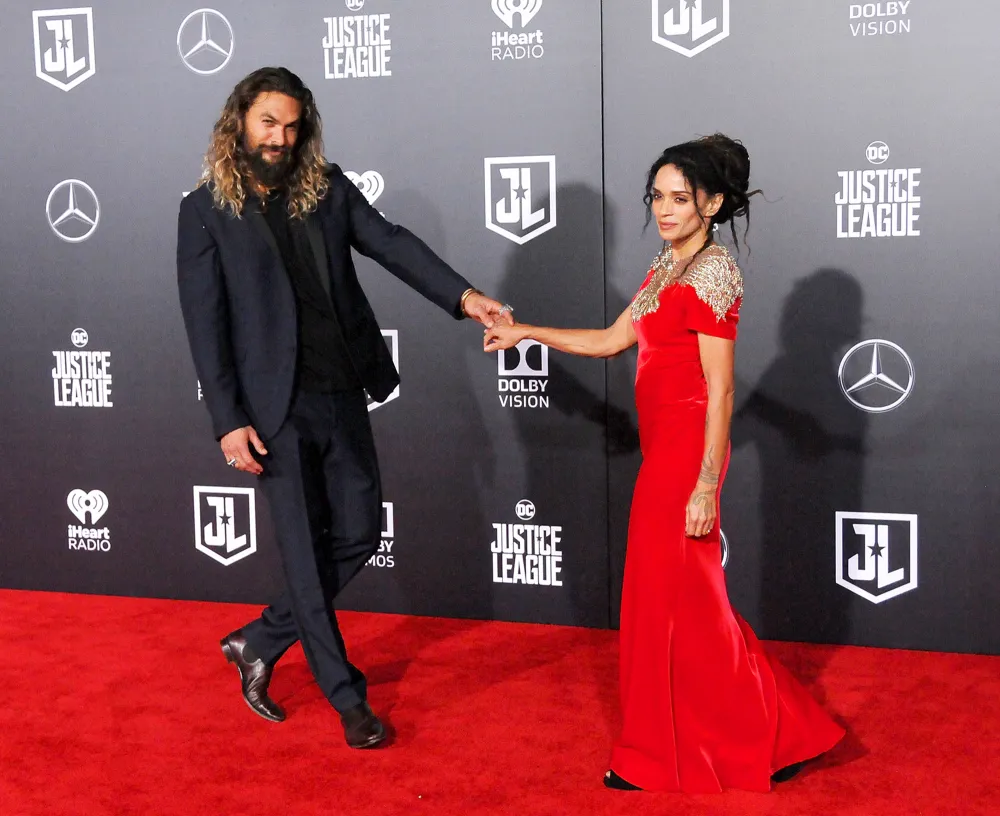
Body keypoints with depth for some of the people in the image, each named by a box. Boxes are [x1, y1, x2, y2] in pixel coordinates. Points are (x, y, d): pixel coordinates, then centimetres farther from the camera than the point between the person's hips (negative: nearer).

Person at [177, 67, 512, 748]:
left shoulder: (327, 187, 8)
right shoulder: (206, 211, -2)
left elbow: (390, 243, -2)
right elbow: (205, 323, -6)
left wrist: (462, 295, -18)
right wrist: (229, 421, -12)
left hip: (342, 395, 5)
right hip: (277, 407, -4)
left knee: (358, 535, 9)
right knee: (307, 551, 4)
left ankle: (259, 644, 29)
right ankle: (348, 699, 18)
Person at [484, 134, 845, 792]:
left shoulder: (712, 272, -13)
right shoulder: (669, 268, 14)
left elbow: (721, 390, -17)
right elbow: (612, 340, 21)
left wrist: (707, 485, -20)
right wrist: (527, 332, 18)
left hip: (688, 451, -9)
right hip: (665, 448, 9)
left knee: (675, 597, 1)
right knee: (683, 597, 15)